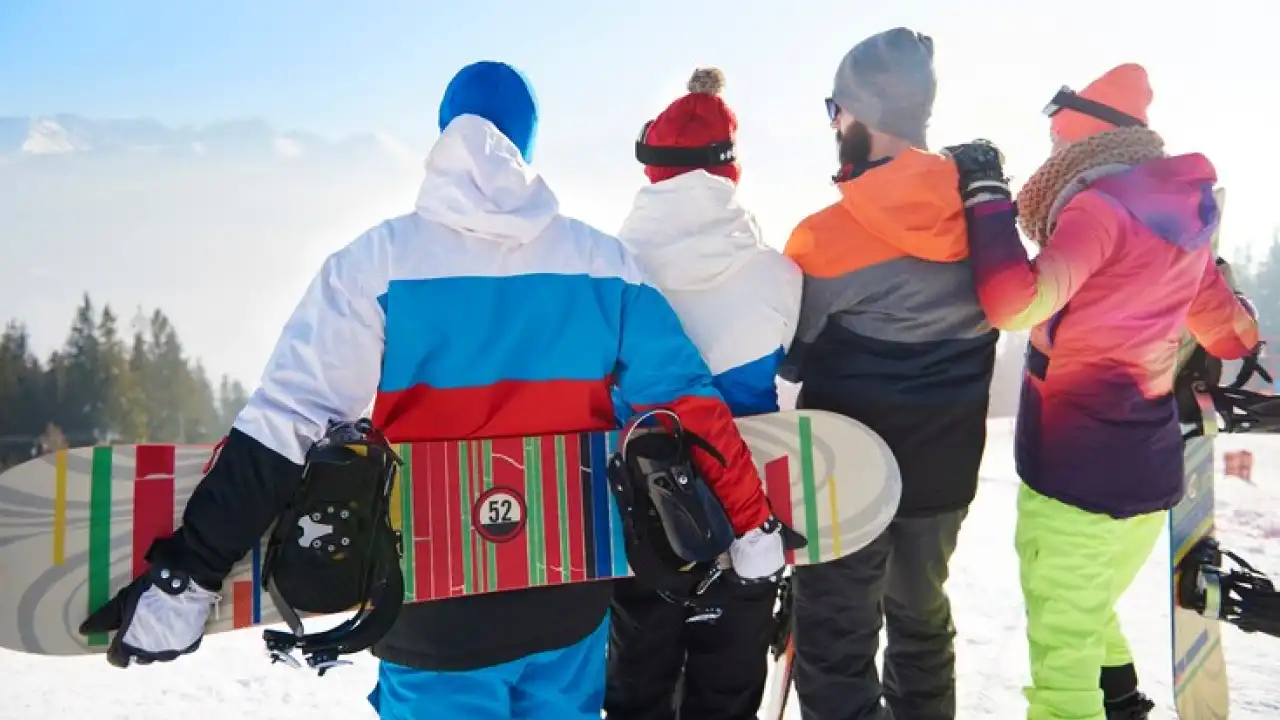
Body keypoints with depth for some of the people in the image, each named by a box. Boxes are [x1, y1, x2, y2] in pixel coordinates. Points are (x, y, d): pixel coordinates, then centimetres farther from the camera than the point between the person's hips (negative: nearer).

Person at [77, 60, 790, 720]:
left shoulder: (381, 259, -10)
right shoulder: (602, 259, -2)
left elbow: (285, 425, -16)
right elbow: (688, 402, -4)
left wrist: (186, 577, -11)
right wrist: (754, 528, 5)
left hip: (438, 617, -2)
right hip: (572, 602, 3)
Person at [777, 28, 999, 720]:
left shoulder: (826, 237, -20)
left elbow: (791, 358, -10)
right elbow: (999, 316, 8)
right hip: (946, 465, 6)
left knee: (835, 637, 8)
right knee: (922, 612, 26)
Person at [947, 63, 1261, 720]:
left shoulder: (1101, 205, -17)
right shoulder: (1182, 210, 6)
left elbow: (1017, 304, -28)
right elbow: (1218, 314, 18)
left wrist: (985, 195, -20)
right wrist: (1249, 370, 34)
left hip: (1079, 468, -8)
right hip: (1149, 463, 8)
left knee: (1062, 636, 5)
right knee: (1087, 609, 28)